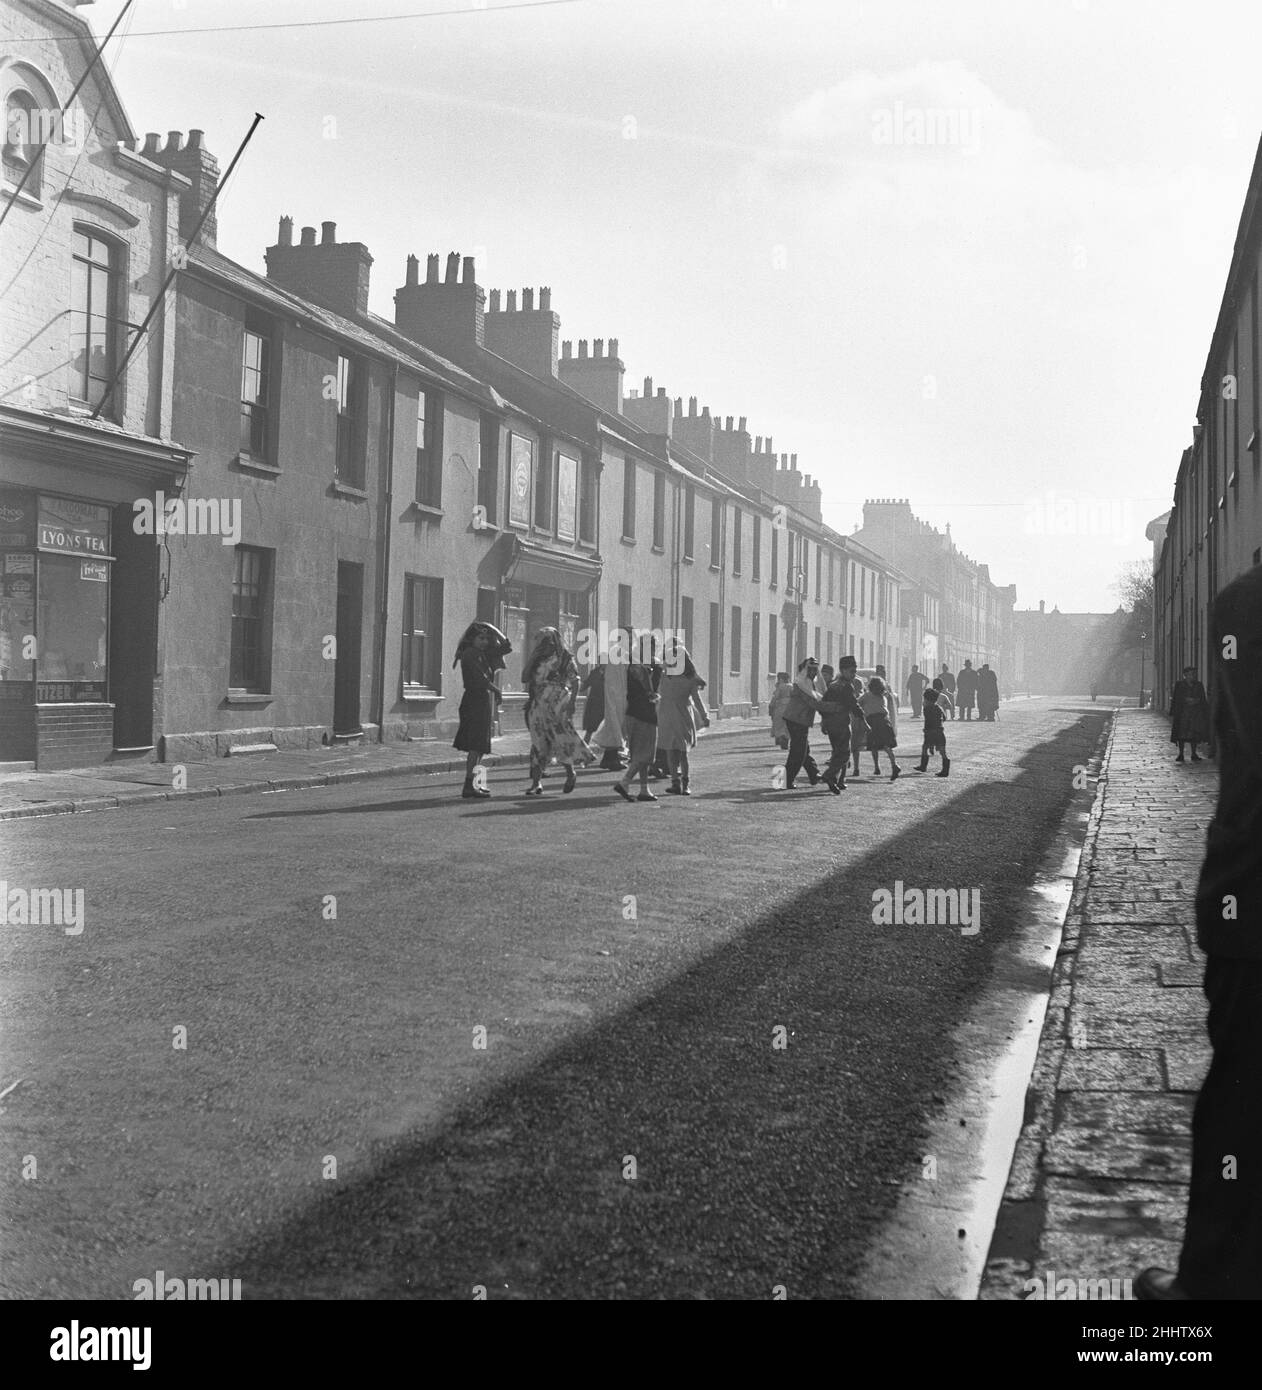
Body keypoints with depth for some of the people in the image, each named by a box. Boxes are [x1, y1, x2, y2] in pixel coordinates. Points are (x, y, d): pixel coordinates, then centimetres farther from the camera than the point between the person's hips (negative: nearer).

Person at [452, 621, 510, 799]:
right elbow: (480, 679, -19)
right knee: (476, 746, -12)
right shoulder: (469, 655, -10)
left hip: (484, 700, 10)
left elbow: (506, 647, 19)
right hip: (475, 700, -10)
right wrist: (496, 690, -9)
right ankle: (468, 787, -15)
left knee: (480, 747, 12)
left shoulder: (483, 654, 16)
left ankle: (472, 783, 17)